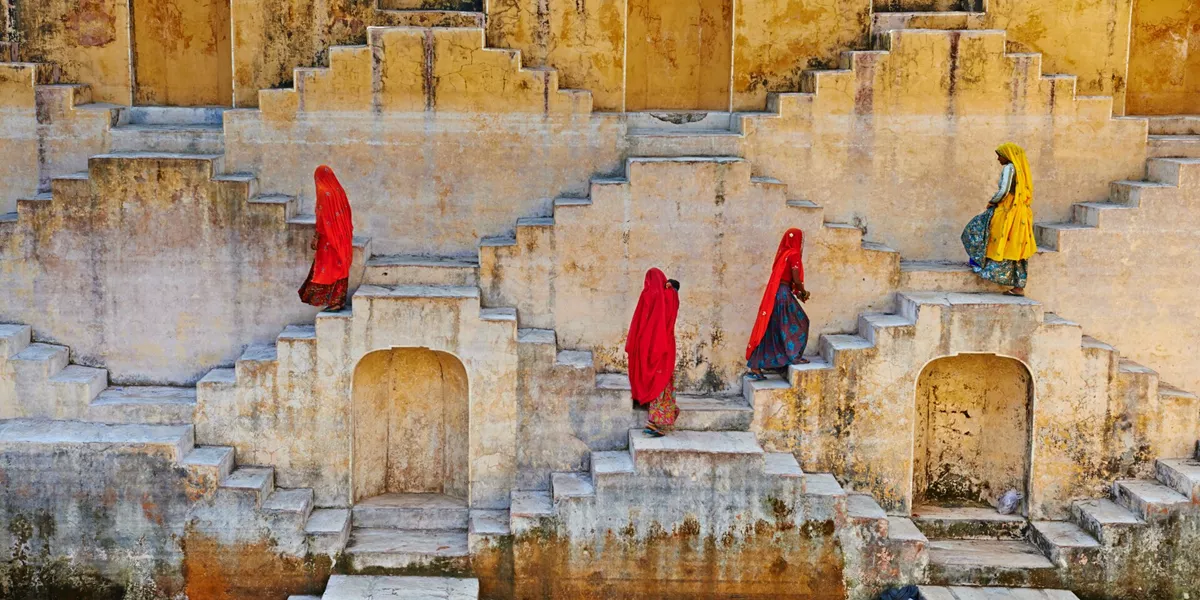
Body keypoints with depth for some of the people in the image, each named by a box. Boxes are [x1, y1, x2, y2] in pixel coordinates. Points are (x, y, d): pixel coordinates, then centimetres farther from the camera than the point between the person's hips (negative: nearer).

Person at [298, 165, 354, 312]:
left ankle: (333, 302, -1)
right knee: (341, 267, 10)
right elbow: (347, 214, 11)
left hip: (329, 238, -7)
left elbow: (321, 216, -16)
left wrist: (316, 237, -13)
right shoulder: (339, 190, 8)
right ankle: (340, 301, 13)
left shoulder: (323, 191, -12)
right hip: (342, 238, 7)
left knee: (328, 268, -1)